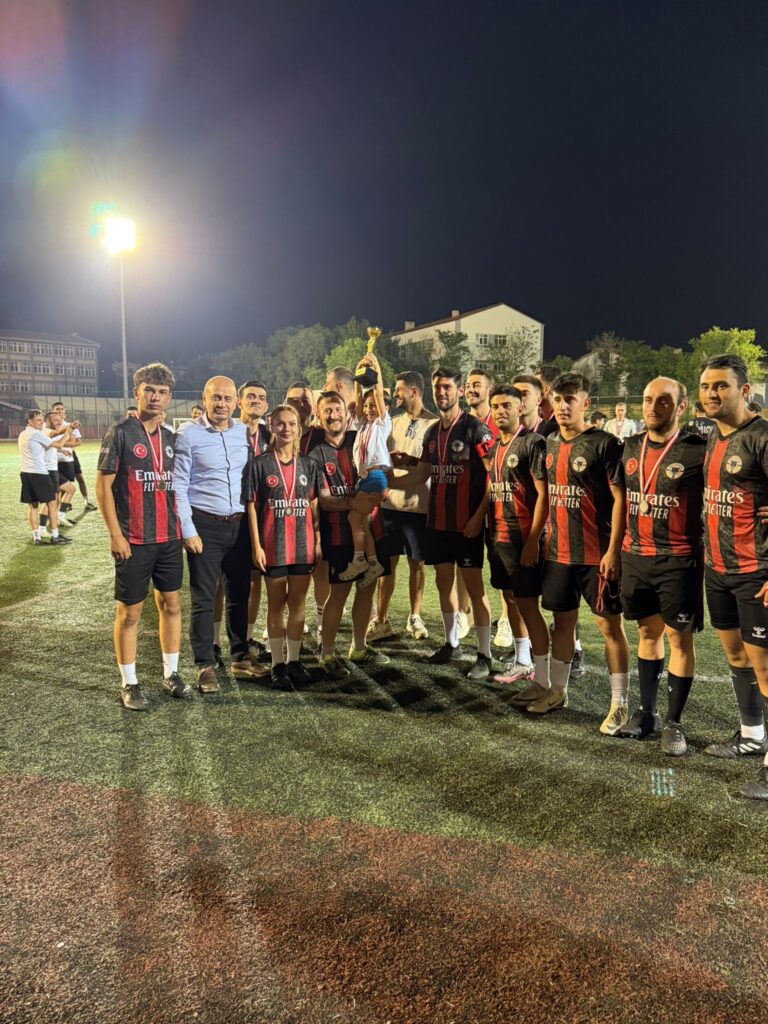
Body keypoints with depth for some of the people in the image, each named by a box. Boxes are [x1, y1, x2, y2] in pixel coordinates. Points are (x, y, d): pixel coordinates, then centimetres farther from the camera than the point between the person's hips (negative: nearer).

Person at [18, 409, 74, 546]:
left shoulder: (23, 434, 17)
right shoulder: (36, 434, -10)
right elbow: (59, 445, -9)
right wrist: (67, 433, 4)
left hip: (26, 472, 8)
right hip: (38, 472, -8)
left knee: (32, 505, 8)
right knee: (52, 503, 0)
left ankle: (36, 537, 6)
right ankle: (55, 536, 2)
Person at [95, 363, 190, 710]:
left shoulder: (170, 438, 9)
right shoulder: (120, 433, -7)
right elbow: (103, 485, -9)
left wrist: (180, 527, 10)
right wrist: (115, 535, -13)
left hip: (169, 538, 6)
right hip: (134, 540, -5)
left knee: (171, 605, 11)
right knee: (129, 612, 4)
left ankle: (171, 674, 25)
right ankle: (129, 684, 16)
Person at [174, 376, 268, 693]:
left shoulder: (244, 432, 7)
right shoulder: (187, 433, -6)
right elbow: (178, 485, -8)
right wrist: (187, 530, -12)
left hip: (240, 524, 5)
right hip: (204, 525, -4)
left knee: (240, 594, 13)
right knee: (203, 599, 3)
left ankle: (240, 658, 27)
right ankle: (205, 666, 15)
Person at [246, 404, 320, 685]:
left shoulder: (308, 464, 7)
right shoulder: (260, 464, -2)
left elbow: (314, 505, 8)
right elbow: (252, 506, -3)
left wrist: (318, 540, 2)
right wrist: (256, 545, -8)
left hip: (303, 543, 3)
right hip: (272, 544, -2)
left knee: (298, 604, 8)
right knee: (276, 604, 8)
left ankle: (294, 661, 19)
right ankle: (278, 663, 18)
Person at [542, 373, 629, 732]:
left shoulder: (604, 444, -10)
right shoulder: (550, 444, 9)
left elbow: (620, 500, -12)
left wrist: (613, 551, -17)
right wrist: (544, 537, 13)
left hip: (597, 555, -6)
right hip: (559, 552, 6)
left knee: (609, 624, 2)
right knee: (563, 621, 16)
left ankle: (619, 705, 12)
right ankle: (557, 690, 31)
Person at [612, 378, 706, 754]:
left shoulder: (698, 450, -10)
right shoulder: (631, 448, 8)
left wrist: (703, 548, -12)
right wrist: (614, 548, 14)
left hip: (678, 560, -5)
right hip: (635, 557, 5)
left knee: (678, 637, 2)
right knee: (648, 632, 15)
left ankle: (673, 722, 15)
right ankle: (645, 712, 27)